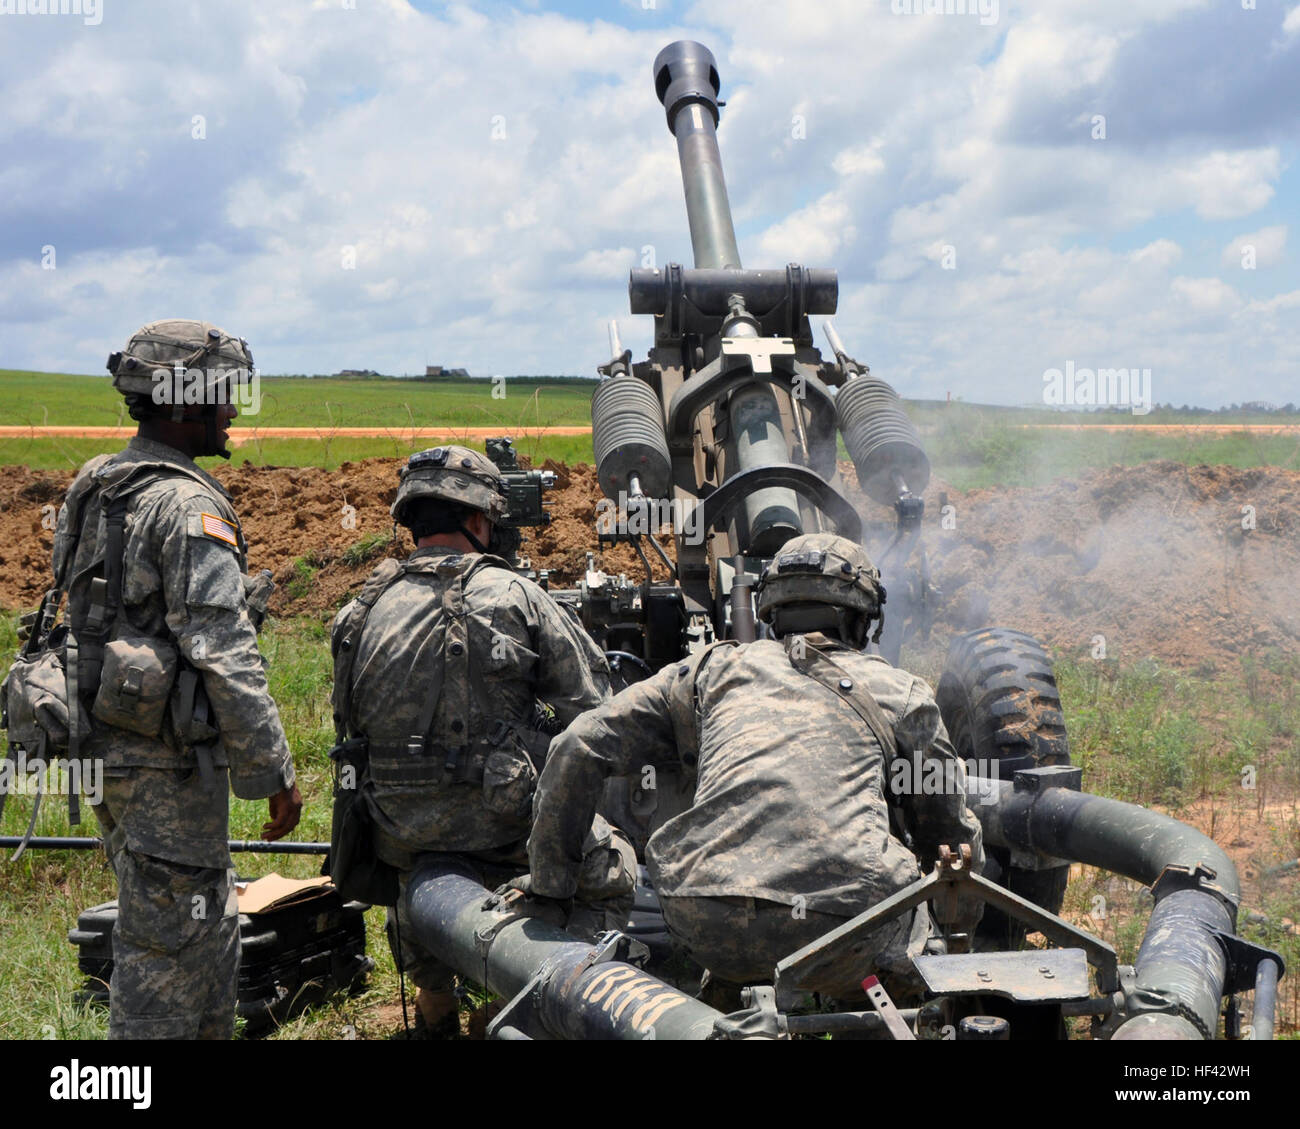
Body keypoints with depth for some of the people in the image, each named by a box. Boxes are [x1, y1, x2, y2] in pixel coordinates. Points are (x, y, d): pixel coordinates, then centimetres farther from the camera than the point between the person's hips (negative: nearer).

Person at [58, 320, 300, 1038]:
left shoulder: (93, 489, 10)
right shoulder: (189, 507, -19)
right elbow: (224, 657, -24)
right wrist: (275, 774, -18)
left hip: (109, 748, 9)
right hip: (169, 763, -9)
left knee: (212, 928, 21)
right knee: (167, 948, 1)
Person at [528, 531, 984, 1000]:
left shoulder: (715, 668, 23)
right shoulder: (900, 691, 21)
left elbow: (579, 749, 19)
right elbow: (951, 836, 29)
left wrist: (548, 880, 26)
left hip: (710, 932, 3)